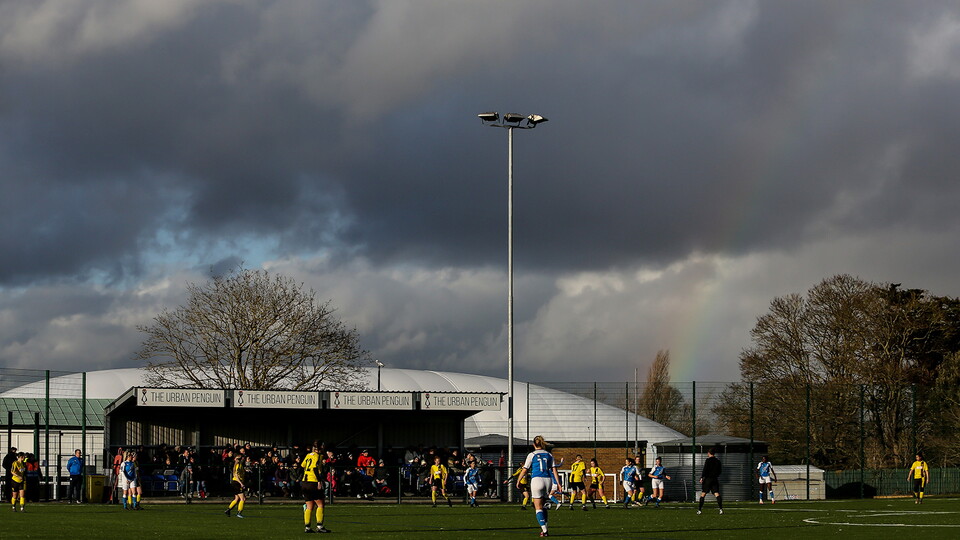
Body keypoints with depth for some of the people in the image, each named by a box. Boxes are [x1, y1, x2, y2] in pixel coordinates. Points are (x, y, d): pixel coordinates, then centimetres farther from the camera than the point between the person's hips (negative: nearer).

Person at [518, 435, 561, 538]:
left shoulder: (532, 455, 1)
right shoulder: (549, 455, 10)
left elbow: (524, 470, 3)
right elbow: (554, 470, 6)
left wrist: (518, 481, 15)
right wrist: (558, 484, 8)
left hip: (537, 479, -4)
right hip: (548, 480, 4)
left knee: (538, 507, 0)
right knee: (543, 506, 20)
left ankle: (544, 530, -11)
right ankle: (544, 528, 16)